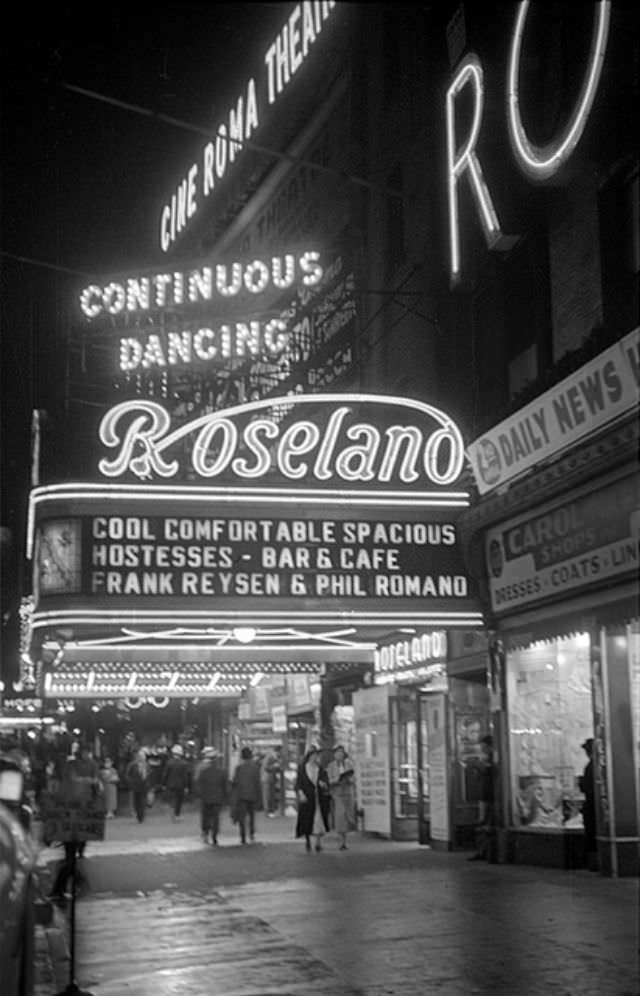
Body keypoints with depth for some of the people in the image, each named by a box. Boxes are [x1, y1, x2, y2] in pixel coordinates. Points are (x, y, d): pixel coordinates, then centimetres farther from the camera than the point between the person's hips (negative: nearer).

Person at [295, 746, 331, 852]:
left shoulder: (320, 769, 7)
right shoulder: (302, 768, 1)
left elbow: (326, 781, 4)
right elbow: (298, 782, -3)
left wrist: (324, 784, -19)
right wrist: (300, 793, -16)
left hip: (319, 798, 2)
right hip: (306, 797, -2)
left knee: (319, 819, -3)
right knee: (307, 819, -1)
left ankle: (318, 843, 2)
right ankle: (307, 839, 21)